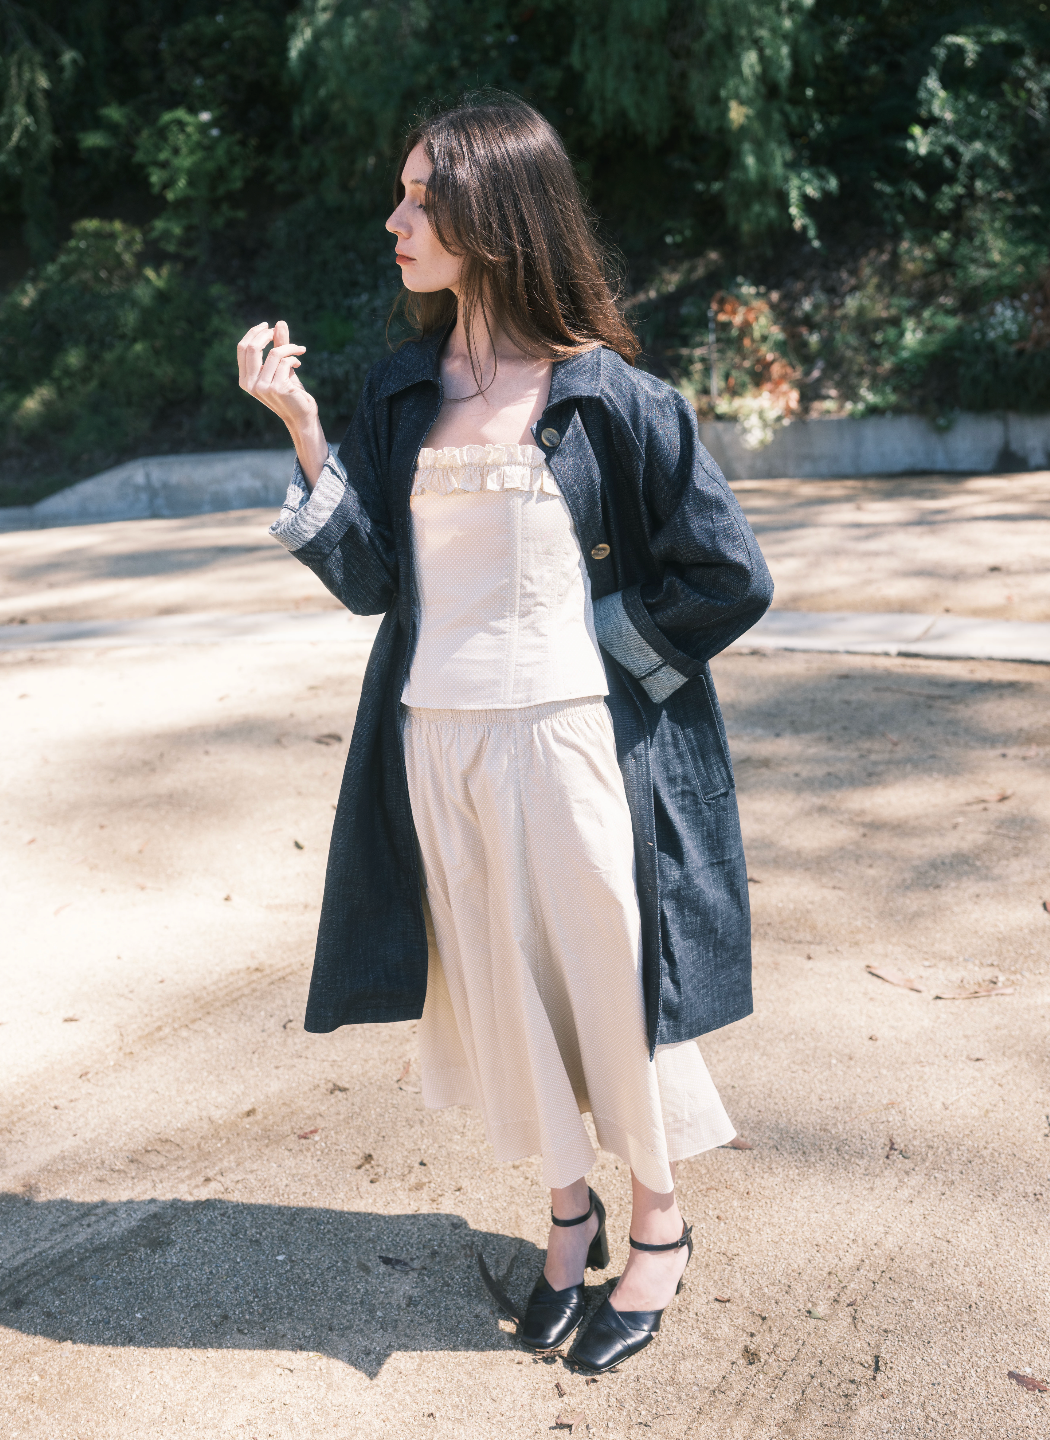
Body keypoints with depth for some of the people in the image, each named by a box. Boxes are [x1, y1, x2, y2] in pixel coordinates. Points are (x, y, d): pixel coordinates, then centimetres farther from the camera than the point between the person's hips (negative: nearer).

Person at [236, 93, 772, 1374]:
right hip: (438, 742, 5)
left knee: (607, 972, 8)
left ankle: (658, 1227, 31)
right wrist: (299, 427, -5)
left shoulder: (607, 394, -7)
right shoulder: (402, 392, 7)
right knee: (498, 988, 14)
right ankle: (569, 1210, 37)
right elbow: (369, 575, 2)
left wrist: (606, 641, -4)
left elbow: (729, 580, -6)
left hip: (573, 737, -4)